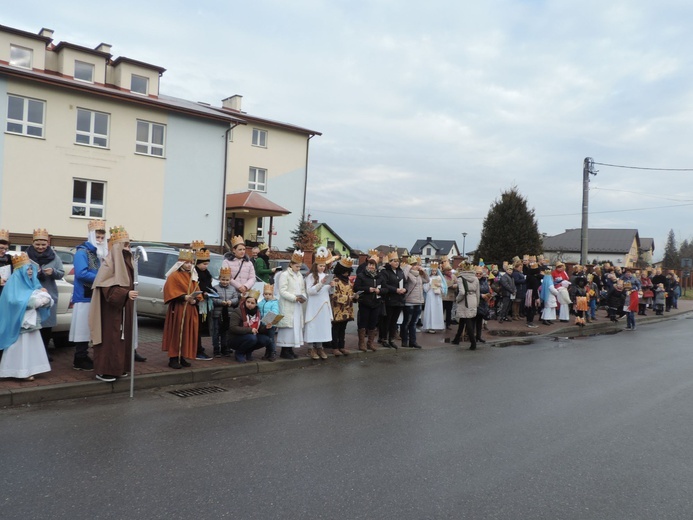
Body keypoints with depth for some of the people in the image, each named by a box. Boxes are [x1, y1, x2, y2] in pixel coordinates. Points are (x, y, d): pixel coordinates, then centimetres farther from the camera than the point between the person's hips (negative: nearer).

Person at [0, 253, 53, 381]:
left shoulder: (32, 281, 11)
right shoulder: (14, 282, -11)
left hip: (31, 321, 7)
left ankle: (29, 369, 18)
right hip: (19, 323, -7)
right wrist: (35, 297, -20)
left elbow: (41, 298, 10)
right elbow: (15, 301, -23)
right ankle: (22, 371, 1)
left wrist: (43, 294, -12)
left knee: (32, 345, 10)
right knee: (21, 346, -4)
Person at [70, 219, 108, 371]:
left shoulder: (102, 253, 16)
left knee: (90, 329, 12)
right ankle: (80, 360, 3)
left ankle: (83, 358, 21)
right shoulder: (82, 252, -10)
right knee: (83, 329, -4)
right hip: (84, 297, -8)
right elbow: (81, 273, -23)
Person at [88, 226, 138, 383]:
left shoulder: (126, 261, 12)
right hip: (112, 309, -9)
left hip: (125, 308, 9)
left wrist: (130, 293, 17)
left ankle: (118, 368, 19)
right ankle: (104, 370, 2)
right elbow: (108, 288, -22)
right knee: (110, 337, -5)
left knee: (123, 337, 11)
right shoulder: (109, 263, -14)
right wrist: (126, 294, -31)